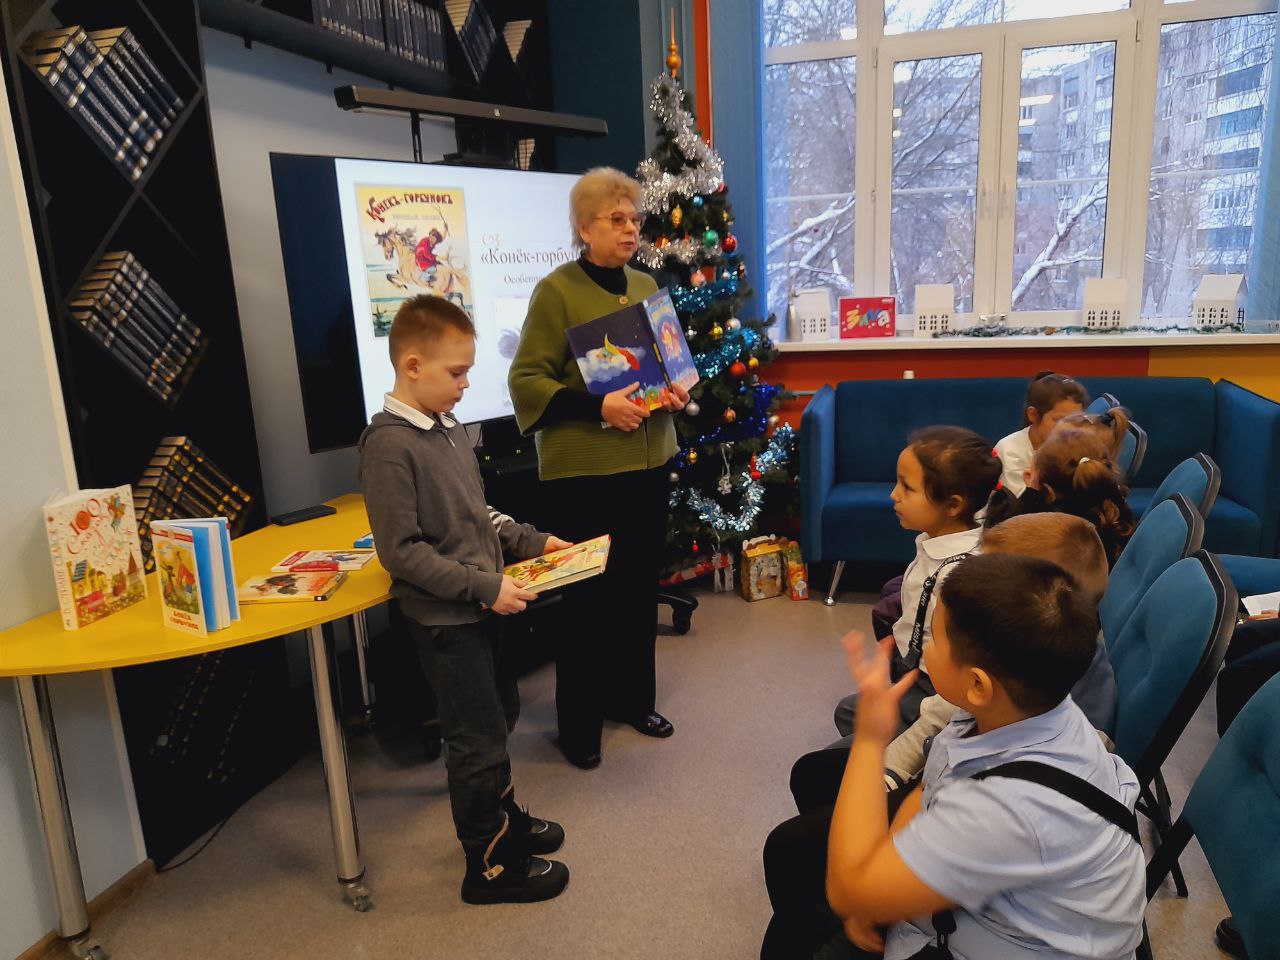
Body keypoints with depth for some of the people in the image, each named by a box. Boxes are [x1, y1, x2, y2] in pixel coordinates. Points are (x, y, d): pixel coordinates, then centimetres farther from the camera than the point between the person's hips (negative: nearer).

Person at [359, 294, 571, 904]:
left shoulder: (448, 429, 6)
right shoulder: (389, 445, -20)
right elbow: (401, 551, -22)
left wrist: (530, 541, 6)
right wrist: (485, 586, -23)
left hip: (477, 606, 9)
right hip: (441, 618, -9)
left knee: (501, 710, 23)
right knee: (479, 738, 4)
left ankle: (502, 815, 45)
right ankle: (490, 866, 23)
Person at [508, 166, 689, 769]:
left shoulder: (646, 286, 10)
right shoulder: (557, 291, -9)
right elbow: (526, 380, -13)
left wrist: (676, 392, 0)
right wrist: (597, 407, -24)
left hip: (647, 464, 6)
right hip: (582, 471, -6)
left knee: (639, 588, 16)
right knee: (587, 596, 4)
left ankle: (633, 699, 35)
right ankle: (579, 725, 21)